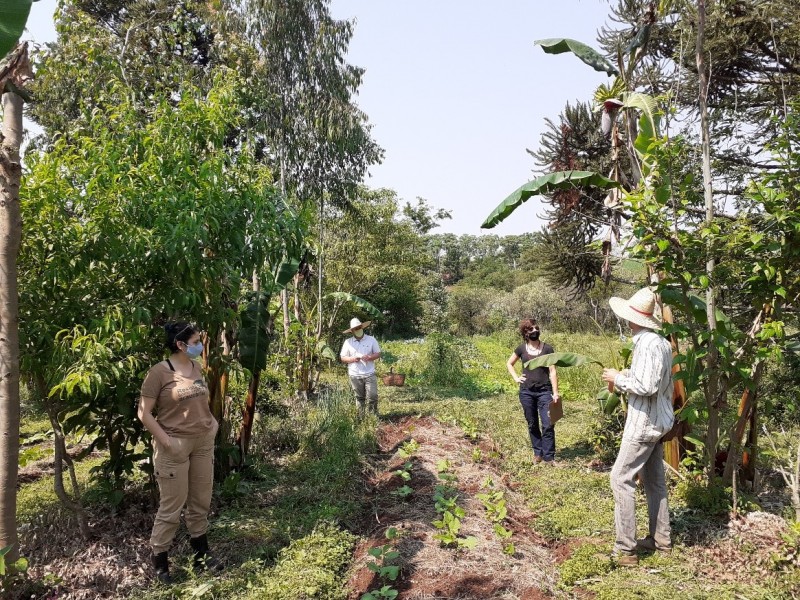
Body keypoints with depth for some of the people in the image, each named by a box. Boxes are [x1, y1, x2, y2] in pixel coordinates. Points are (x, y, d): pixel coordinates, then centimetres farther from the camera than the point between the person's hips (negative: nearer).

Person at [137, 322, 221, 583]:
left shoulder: (196, 367, 6)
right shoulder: (159, 372, -15)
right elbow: (144, 413, -14)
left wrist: (212, 422, 5)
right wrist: (166, 441, -17)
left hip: (203, 442, 6)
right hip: (175, 446, -6)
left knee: (201, 502, 15)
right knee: (172, 505, 4)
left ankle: (201, 555, 31)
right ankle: (159, 560, 24)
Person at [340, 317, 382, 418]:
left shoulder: (371, 340, 2)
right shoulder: (348, 342, 2)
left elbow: (378, 354, 4)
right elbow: (342, 358, 4)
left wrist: (370, 357, -16)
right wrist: (352, 359, -15)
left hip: (369, 374, -1)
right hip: (355, 375, 1)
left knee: (373, 396, -4)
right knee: (359, 398, 9)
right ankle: (361, 418, 19)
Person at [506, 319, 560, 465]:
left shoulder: (547, 348, -3)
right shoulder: (522, 348, 1)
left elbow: (552, 372, -4)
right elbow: (509, 363, 17)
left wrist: (555, 393, -9)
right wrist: (516, 378, 4)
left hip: (544, 391, -2)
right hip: (526, 392, 2)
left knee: (548, 425, -6)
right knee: (532, 425, 11)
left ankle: (549, 457, 4)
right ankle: (538, 453, 24)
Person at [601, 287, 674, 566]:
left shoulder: (647, 344, -21)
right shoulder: (661, 342, 9)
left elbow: (646, 387, -26)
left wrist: (619, 378, -13)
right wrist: (628, 376, 9)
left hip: (644, 424, -10)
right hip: (657, 422, 10)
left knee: (621, 478, -5)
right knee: (654, 480, 17)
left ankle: (625, 548, 0)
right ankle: (660, 539, 28)